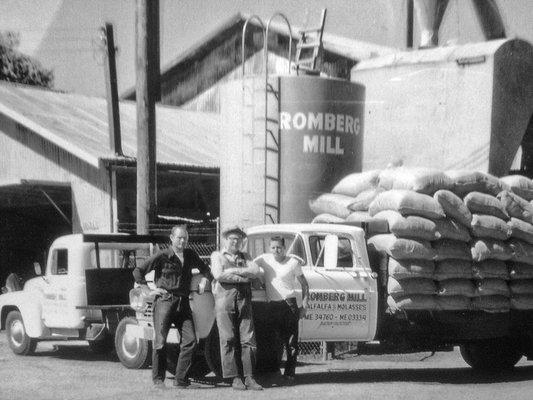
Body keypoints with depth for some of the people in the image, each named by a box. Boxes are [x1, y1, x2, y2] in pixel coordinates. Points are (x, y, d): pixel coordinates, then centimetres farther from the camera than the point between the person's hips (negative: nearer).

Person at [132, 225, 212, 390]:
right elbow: (138, 272, 0)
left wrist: (207, 280, 17)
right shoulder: (162, 256, -3)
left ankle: (181, 379, 1)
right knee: (160, 342, -6)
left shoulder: (190, 255, 12)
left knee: (190, 340, -6)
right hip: (165, 301, -5)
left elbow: (204, 269, 32)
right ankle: (158, 379, 5)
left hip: (183, 303, 5)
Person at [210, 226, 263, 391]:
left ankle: (249, 377, -1)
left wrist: (234, 271, -6)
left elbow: (256, 272, 3)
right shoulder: (217, 256, 12)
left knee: (248, 340, -3)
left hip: (244, 301, 3)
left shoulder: (245, 257, 22)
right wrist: (243, 278, -4)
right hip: (225, 301, -3)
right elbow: (219, 275, -7)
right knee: (228, 340, -6)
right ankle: (235, 378, -3)